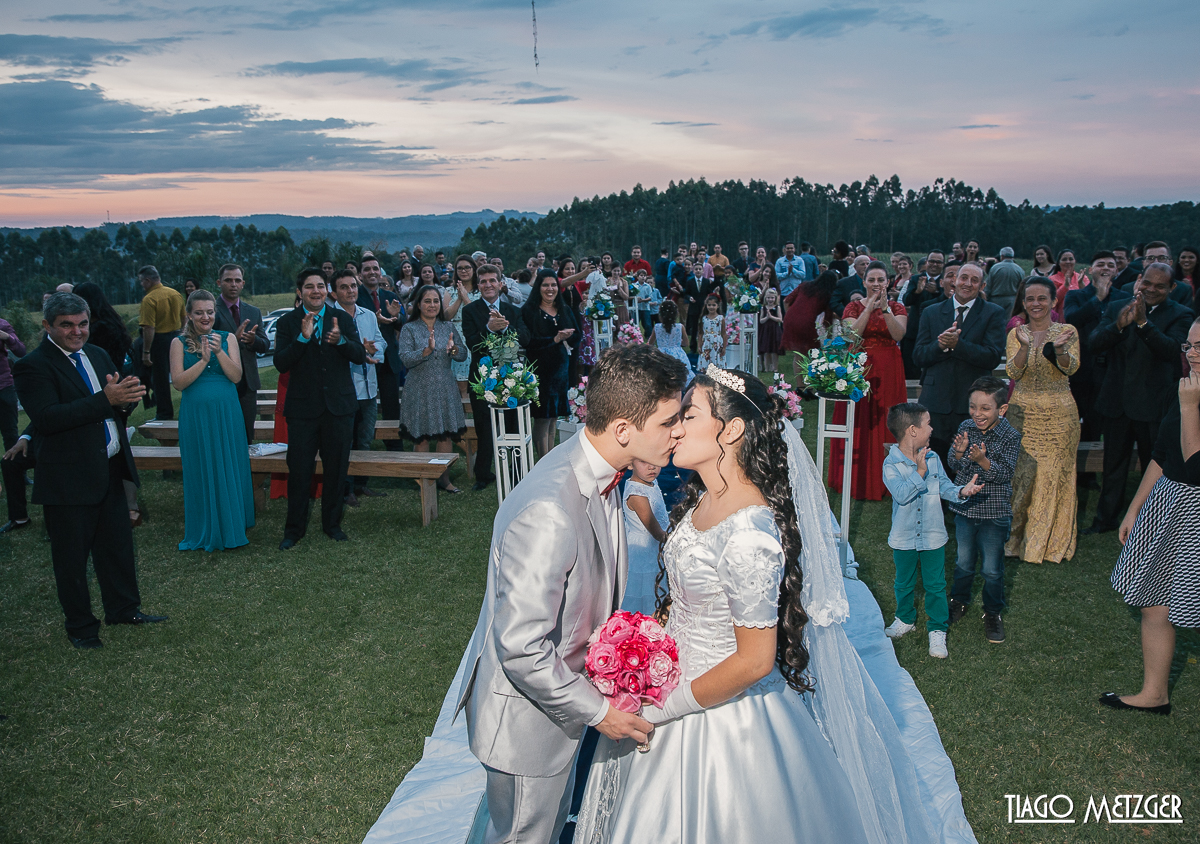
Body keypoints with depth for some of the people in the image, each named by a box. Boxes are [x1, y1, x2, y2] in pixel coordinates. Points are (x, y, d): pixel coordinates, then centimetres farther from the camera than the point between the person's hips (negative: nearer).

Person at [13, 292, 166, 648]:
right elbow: (47, 418, -24)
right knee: (71, 555, 8)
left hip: (109, 471, 7)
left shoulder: (97, 355, 10)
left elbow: (121, 401, 11)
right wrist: (105, 399, -30)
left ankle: (123, 609, 34)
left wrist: (126, 393, -15)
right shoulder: (33, 366, -12)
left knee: (117, 544, 17)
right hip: (68, 478, -7)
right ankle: (80, 625, 24)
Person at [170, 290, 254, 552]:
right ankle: (206, 532, 18)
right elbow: (178, 382, -8)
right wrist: (203, 360, -18)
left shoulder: (228, 338, 3)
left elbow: (237, 377, -6)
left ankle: (231, 527, 21)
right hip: (196, 415, -1)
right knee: (201, 471, 6)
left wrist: (219, 352, -19)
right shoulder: (179, 343, 1)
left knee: (230, 469, 7)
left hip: (226, 413, 1)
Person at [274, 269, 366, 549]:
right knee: (299, 471, 2)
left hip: (339, 405, 2)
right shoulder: (287, 322, 1)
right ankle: (294, 529, 16)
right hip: (303, 408, -1)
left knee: (336, 469, 10)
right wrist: (302, 337, -22)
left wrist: (341, 340, -23)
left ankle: (332, 524, 25)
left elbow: (360, 357, -4)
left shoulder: (342, 319, 5)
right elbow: (281, 364, -10)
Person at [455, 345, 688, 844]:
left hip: (564, 690, 8)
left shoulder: (595, 472, -7)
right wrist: (597, 710, -20)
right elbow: (521, 648, -31)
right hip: (526, 714, -8)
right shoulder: (548, 513, -37)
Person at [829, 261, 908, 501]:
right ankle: (857, 482, 7)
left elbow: (899, 334, -11)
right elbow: (852, 334, -12)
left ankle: (883, 481, 10)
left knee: (885, 425, 1)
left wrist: (885, 308, -20)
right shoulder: (854, 307, 5)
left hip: (888, 373, 1)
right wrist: (869, 308, -17)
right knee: (859, 425, 0)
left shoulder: (897, 308, 8)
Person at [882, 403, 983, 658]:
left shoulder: (932, 458, -3)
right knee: (904, 583, 18)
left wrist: (961, 491, -18)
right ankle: (905, 619, 40)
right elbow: (901, 494, -28)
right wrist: (919, 472, -31)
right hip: (904, 538, -2)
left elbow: (944, 486, 0)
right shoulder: (891, 464, -17)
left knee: (935, 584, 9)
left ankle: (937, 629, 23)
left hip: (933, 536, 2)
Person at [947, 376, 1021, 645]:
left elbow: (1005, 474, -20)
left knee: (992, 568, 8)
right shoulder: (966, 427, -5)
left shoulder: (1010, 436, -14)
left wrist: (983, 460, -35)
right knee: (964, 562, 18)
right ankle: (959, 601, 39)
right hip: (965, 507, 3)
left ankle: (993, 612, 27)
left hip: (994, 512, -3)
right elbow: (953, 467, -3)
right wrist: (958, 453, -25)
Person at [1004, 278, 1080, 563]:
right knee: (1021, 476, -1)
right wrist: (1025, 346, -27)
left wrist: (1059, 348, -36)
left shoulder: (1067, 331, 0)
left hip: (1059, 416, -1)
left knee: (1055, 477, 5)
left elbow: (1071, 368, -15)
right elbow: (1013, 372, -10)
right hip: (1023, 413, 1)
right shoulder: (1016, 334, 3)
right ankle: (1016, 537, 14)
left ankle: (1052, 540, 21)